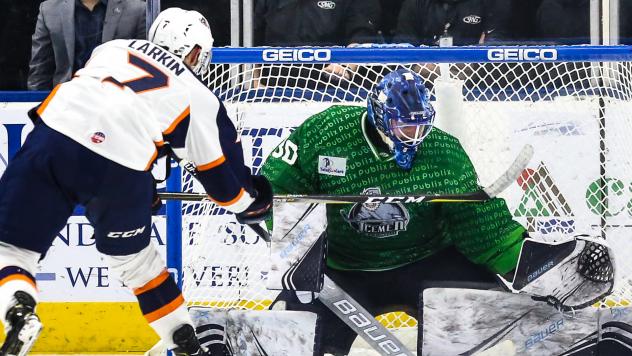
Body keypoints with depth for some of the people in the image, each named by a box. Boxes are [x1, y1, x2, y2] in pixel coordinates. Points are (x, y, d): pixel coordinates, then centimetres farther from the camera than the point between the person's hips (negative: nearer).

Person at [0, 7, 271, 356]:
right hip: (119, 169, 0)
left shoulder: (113, 48, 31)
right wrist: (250, 203, 49)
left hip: (53, 134, 0)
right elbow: (221, 173, 28)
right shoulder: (199, 98, 23)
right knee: (131, 256, 27)